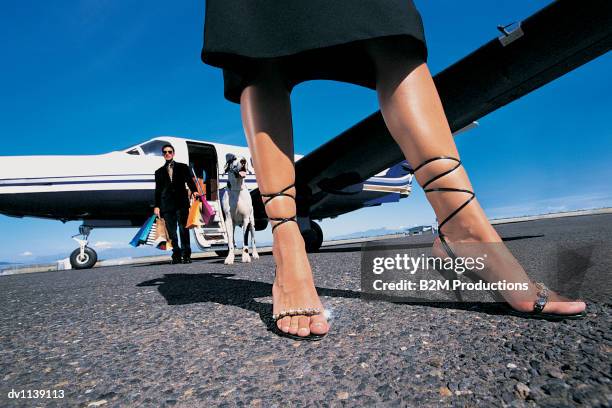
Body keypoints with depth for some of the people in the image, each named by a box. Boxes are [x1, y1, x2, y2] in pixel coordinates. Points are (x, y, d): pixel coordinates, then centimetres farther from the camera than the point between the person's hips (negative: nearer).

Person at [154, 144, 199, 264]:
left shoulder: (183, 167, 14)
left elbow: (189, 181, 4)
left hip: (181, 203, -2)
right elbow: (158, 190, 15)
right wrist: (157, 206, 6)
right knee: (171, 231, 0)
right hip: (167, 204, 2)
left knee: (183, 229, -7)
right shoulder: (159, 172, 18)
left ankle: (186, 255, -2)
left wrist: (194, 191, -17)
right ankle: (176, 255, 7)